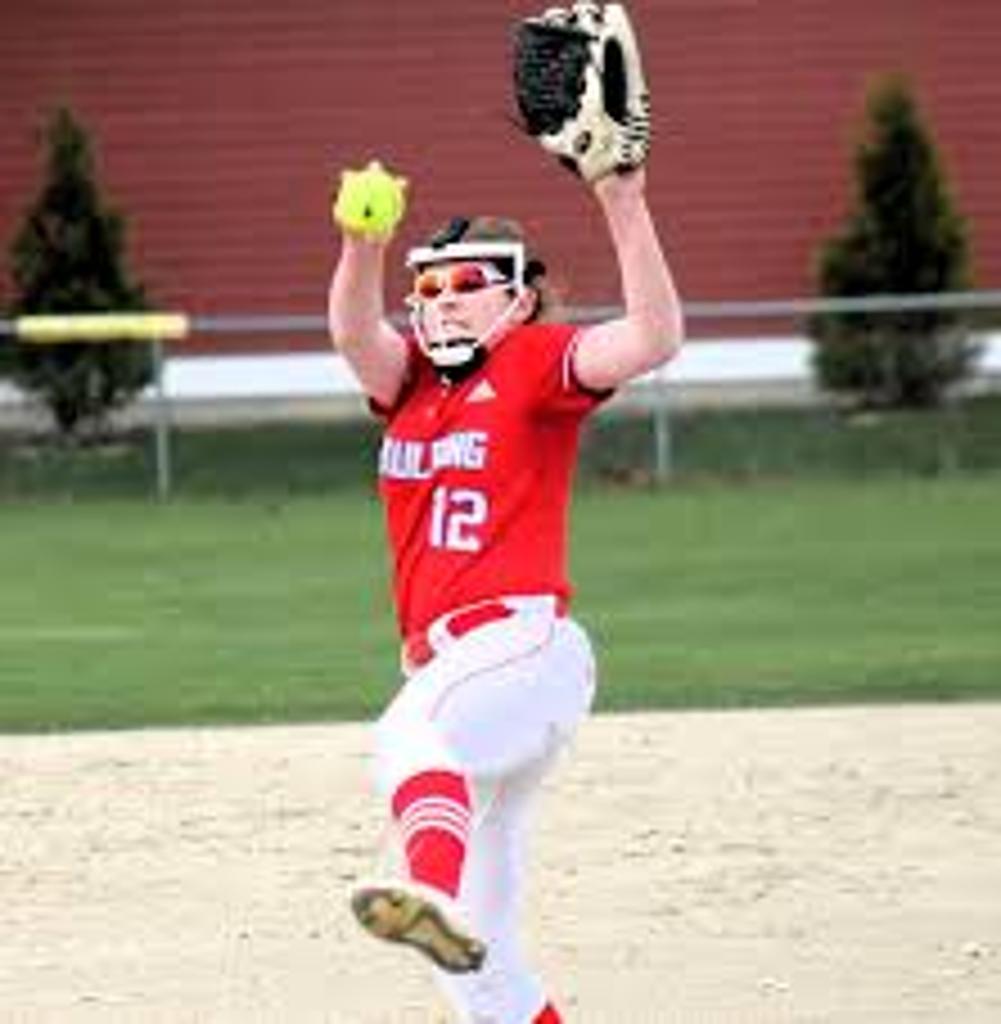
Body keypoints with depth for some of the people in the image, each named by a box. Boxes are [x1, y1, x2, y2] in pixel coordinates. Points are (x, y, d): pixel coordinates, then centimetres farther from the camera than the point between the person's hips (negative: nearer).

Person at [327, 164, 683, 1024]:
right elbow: (357, 333, -3)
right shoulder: (409, 378, 20)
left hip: (525, 646, -8)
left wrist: (624, 208, -24)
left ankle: (439, 900, -66)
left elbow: (655, 339, -13)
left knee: (413, 735, -42)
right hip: (448, 669, 8)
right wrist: (364, 244, -23)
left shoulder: (536, 362, 4)